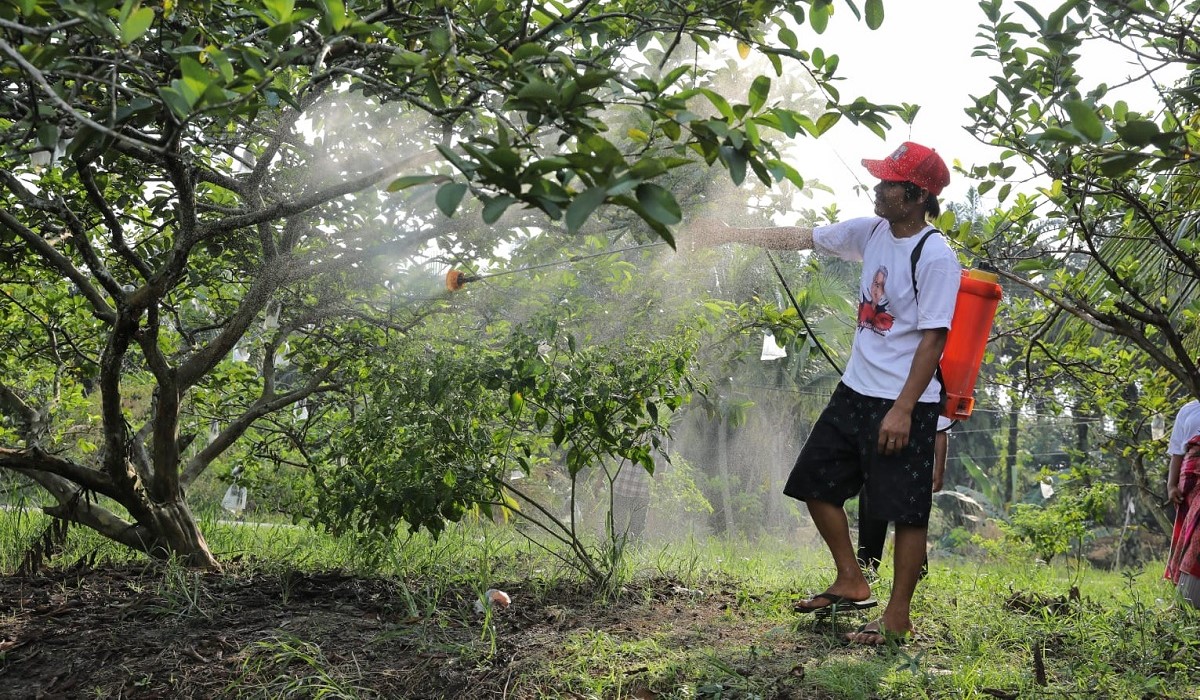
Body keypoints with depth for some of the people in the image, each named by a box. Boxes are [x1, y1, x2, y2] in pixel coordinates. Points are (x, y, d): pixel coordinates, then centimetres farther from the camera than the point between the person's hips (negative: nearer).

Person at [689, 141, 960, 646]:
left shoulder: (936, 257, -17)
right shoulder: (871, 232, 4)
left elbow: (933, 338, -18)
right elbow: (800, 238, 14)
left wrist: (903, 409, -21)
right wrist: (730, 234, 14)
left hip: (905, 402, -8)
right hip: (855, 390, 8)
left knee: (906, 510, -1)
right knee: (816, 482, 14)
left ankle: (898, 616, 12)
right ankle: (851, 582, 30)